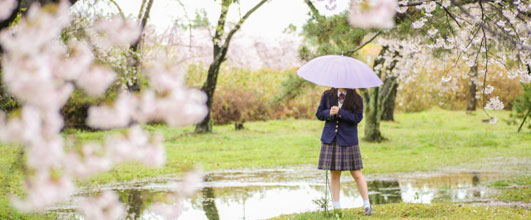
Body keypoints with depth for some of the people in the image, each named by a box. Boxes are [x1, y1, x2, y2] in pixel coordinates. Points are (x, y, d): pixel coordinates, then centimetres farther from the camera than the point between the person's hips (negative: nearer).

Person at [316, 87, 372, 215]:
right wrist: (329, 113, -13)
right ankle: (336, 207, 14)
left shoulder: (356, 99, -2)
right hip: (330, 139, 2)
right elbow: (319, 113, 8)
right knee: (334, 174, 6)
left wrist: (340, 112, -22)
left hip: (348, 139, -2)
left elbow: (357, 117, -12)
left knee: (356, 173, -1)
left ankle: (367, 205, 8)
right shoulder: (327, 95, 6)